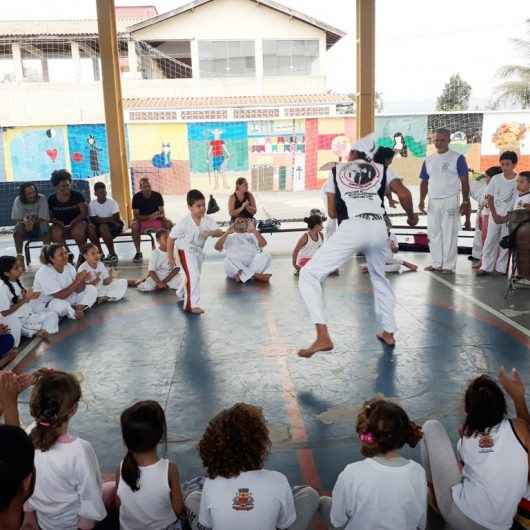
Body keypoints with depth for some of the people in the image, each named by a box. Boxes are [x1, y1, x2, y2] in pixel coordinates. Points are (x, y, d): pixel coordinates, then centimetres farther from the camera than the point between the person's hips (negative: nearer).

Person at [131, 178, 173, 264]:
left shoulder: (157, 196, -4)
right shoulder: (137, 197, -8)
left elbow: (161, 211, -4)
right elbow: (136, 215, -13)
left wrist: (162, 216, -29)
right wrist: (149, 217, -28)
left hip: (156, 220, 2)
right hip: (142, 221, -2)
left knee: (169, 224, -27)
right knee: (134, 226, -35)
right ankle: (138, 253, -23)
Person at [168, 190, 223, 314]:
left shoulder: (207, 220, -13)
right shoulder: (184, 223, -24)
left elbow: (220, 232, -20)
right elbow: (171, 238, -14)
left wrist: (211, 232, -43)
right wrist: (170, 257, -10)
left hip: (199, 251, 6)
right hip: (186, 252, -6)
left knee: (191, 276, 23)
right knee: (193, 276, -21)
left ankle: (181, 295, 51)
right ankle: (192, 305, -14)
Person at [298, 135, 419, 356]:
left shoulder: (336, 170, 24)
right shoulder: (382, 169, 24)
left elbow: (332, 212, 23)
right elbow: (404, 194, 8)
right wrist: (411, 216, 27)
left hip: (351, 228, -3)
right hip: (378, 228, 3)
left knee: (309, 274, 3)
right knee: (380, 279, 30)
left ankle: (323, 337, -11)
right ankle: (388, 333, 37)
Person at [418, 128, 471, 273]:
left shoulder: (457, 158, -4)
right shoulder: (429, 160, 11)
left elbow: (464, 181, -3)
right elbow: (424, 182, 14)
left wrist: (466, 202, -6)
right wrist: (422, 200, 5)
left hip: (450, 201, -5)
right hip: (433, 201, 5)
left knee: (449, 234, -3)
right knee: (434, 234, 8)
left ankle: (449, 265, 3)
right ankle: (437, 263, 17)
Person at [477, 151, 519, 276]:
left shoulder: (518, 181, -5)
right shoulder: (496, 179, 1)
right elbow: (489, 198, 4)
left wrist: (507, 216, -10)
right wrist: (495, 215, -5)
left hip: (509, 217, -2)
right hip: (495, 215, 2)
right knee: (490, 241, 0)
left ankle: (501, 268, 10)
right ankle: (486, 267, 4)